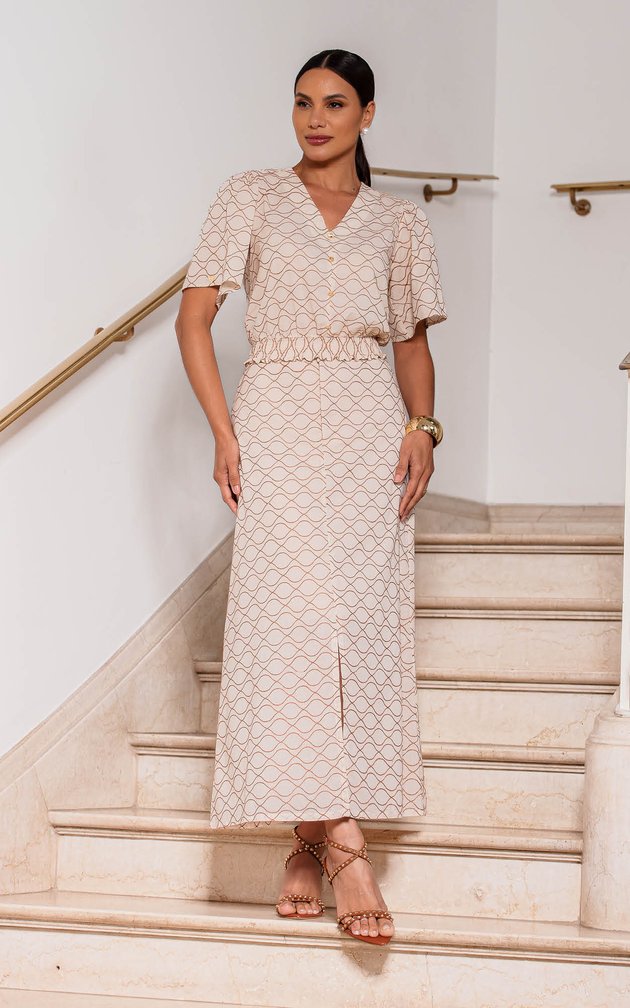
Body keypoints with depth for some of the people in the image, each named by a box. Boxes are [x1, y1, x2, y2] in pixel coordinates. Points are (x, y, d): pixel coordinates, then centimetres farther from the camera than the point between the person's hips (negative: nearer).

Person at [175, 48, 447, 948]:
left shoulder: (399, 222, 14)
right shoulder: (251, 199, 9)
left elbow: (412, 341, 16)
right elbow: (194, 315, 5)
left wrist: (424, 425, -2)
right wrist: (222, 430, -6)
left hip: (369, 430, 1)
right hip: (277, 424, -1)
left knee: (362, 621, -7)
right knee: (288, 619, -12)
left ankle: (316, 839, -2)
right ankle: (339, 844, -13)